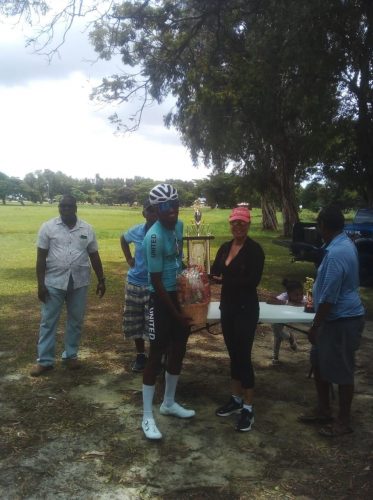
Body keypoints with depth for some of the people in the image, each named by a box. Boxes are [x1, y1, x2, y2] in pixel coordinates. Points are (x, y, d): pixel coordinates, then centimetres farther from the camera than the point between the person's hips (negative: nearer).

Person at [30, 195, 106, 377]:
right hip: (54, 282, -2)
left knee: (76, 321, 11)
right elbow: (41, 257, -3)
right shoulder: (48, 227, -3)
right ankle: (45, 361, 14)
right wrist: (40, 283, -8)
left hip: (79, 283, 2)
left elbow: (94, 256, 9)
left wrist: (101, 280, 7)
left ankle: (71, 355, 26)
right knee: (48, 321, 4)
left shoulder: (87, 229, 4)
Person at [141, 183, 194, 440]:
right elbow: (156, 281, -20)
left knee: (178, 351, 17)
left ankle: (169, 403, 35)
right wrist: (176, 313, -16)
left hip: (181, 295, 8)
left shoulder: (180, 225, 3)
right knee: (157, 354, -1)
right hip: (162, 299, -8)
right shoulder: (154, 236, -23)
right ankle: (148, 417, 12)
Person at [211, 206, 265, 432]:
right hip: (227, 306, 7)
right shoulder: (225, 247, 8)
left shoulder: (255, 249, -11)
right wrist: (217, 276, -20)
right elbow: (215, 273, 3)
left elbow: (253, 280, -19)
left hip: (246, 309, -7)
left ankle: (248, 408, 8)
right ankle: (236, 399, 29)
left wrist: (225, 279, -15)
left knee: (244, 355, -3)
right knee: (233, 354, 15)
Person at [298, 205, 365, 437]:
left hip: (343, 320, -10)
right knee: (320, 363, 18)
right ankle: (323, 410, 32)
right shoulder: (345, 243, 7)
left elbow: (329, 297, -24)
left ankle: (344, 421, 20)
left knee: (341, 371, 4)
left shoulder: (335, 253, -26)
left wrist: (315, 327, -16)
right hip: (337, 317, 10)